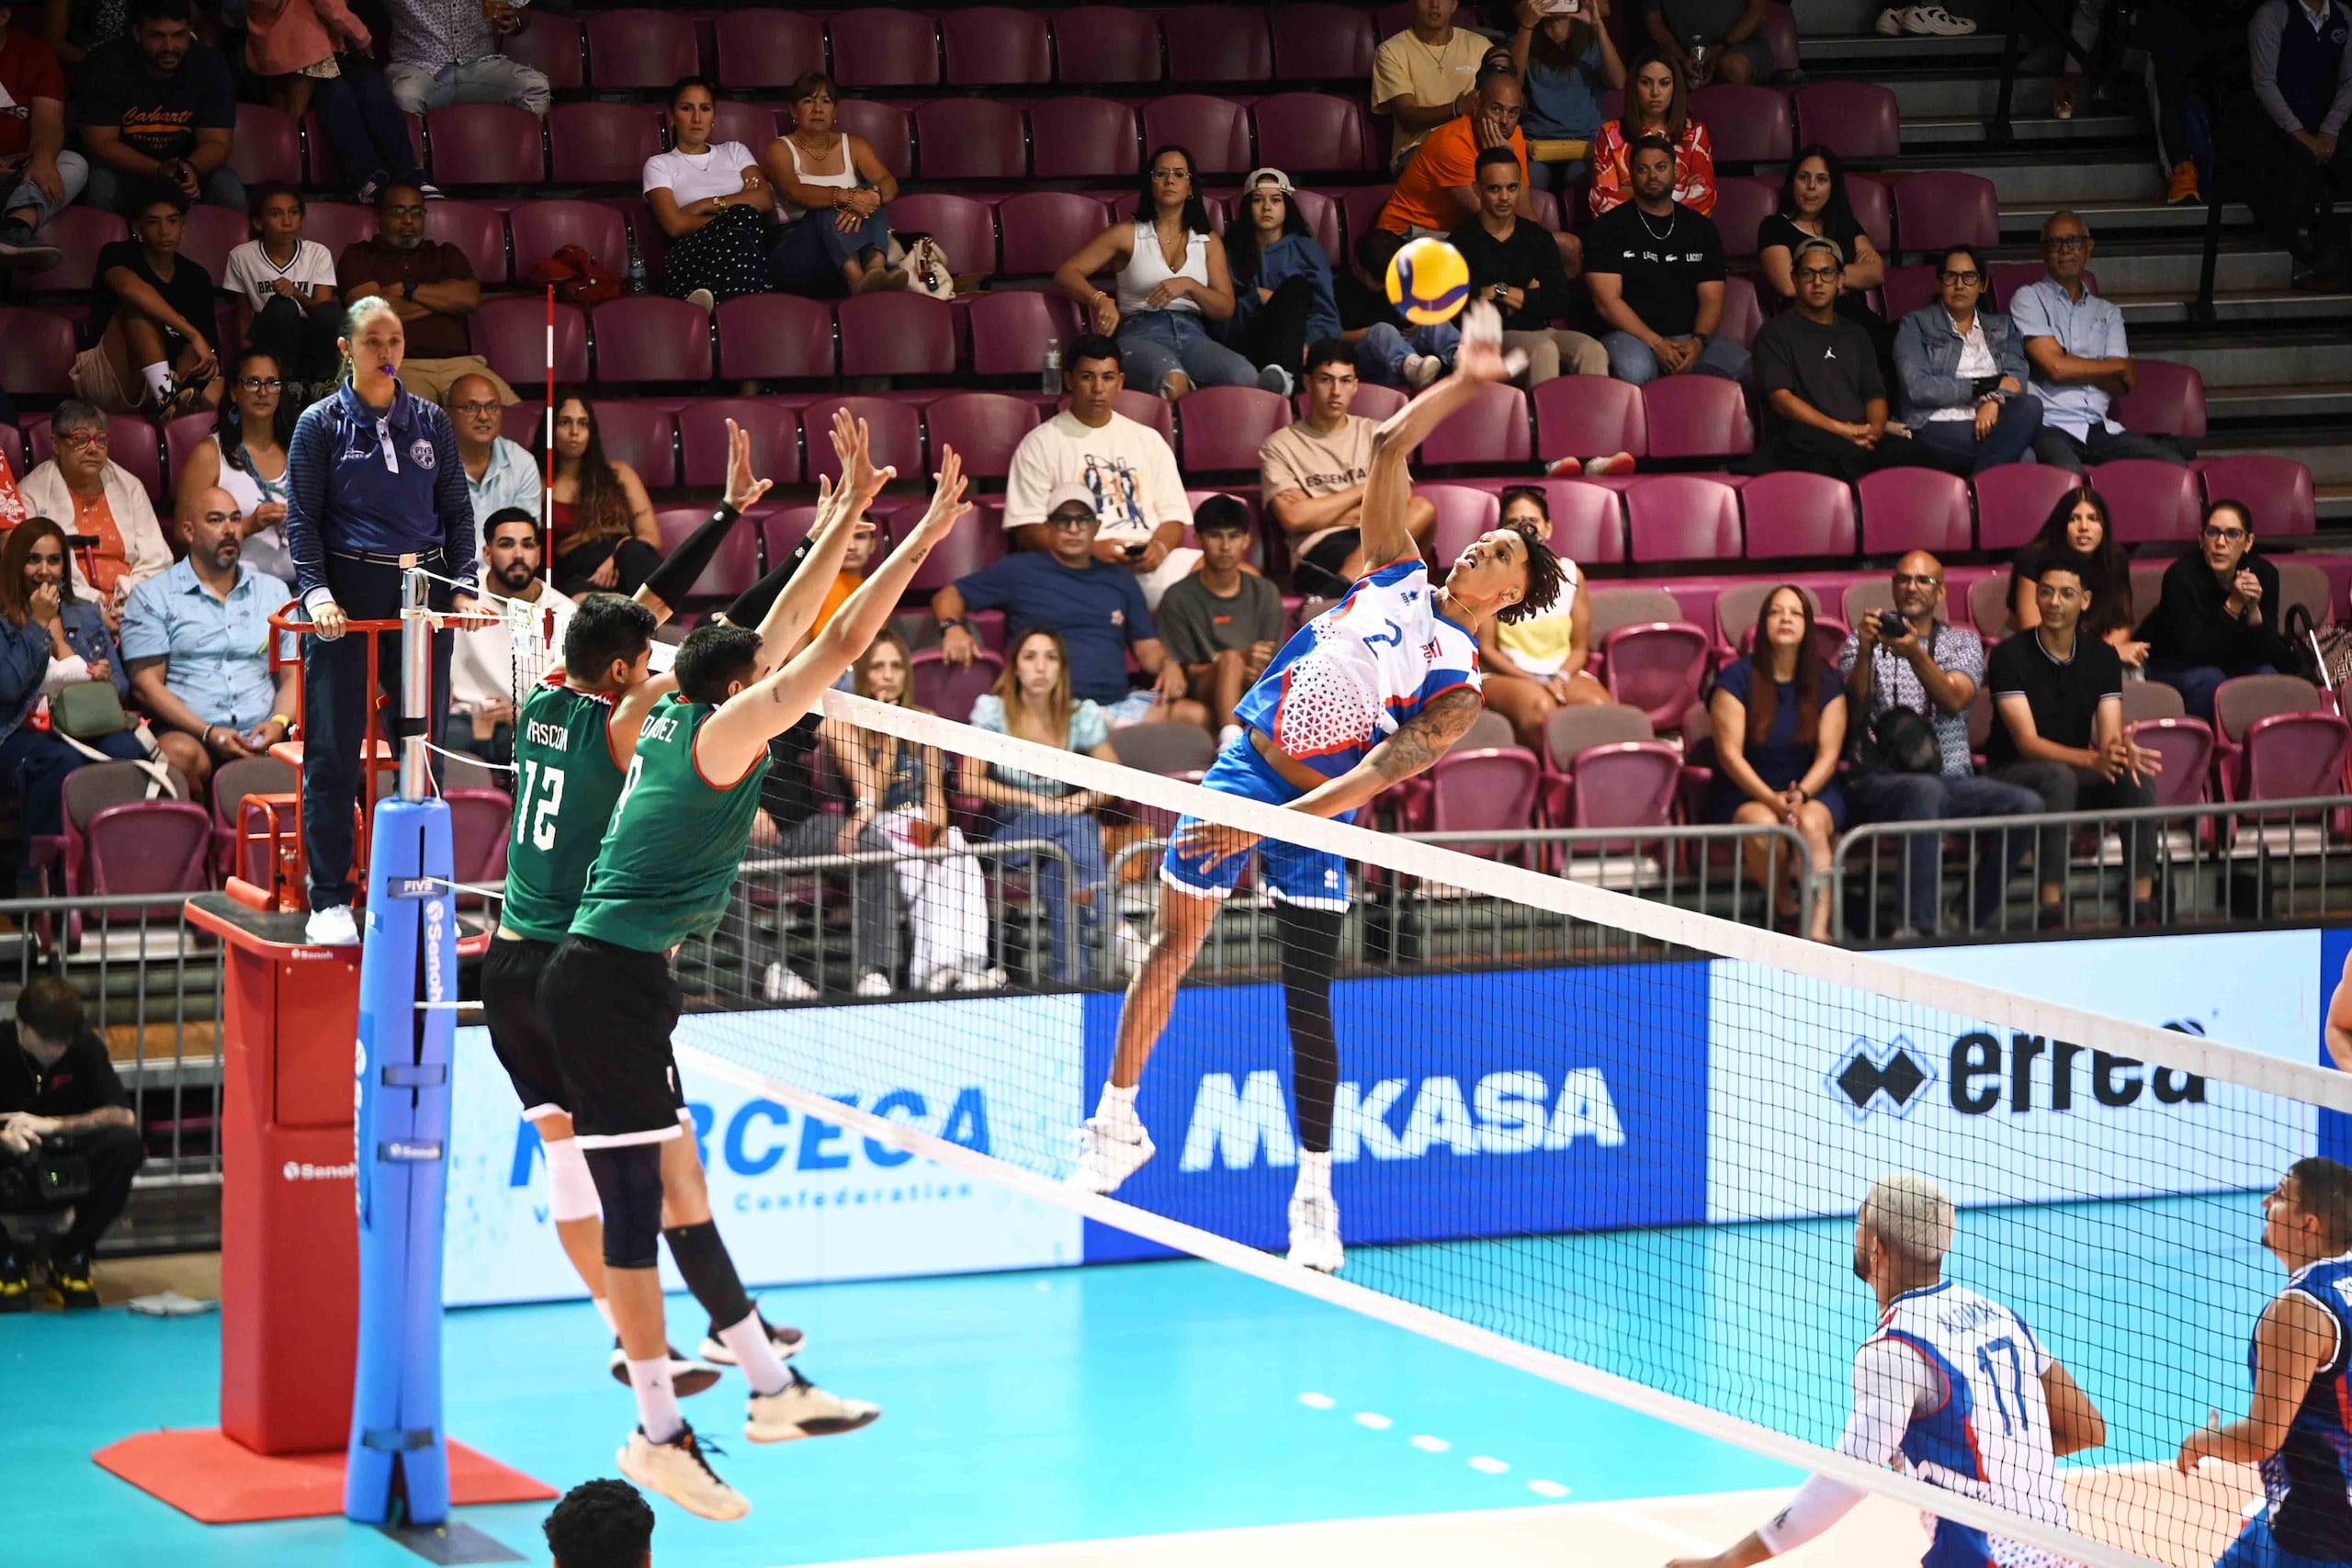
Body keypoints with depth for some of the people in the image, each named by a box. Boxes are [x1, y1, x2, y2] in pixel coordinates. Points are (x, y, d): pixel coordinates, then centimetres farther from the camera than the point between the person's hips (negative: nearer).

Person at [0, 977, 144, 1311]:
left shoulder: (85, 1046, -10)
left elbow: (124, 1116, -19)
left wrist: (51, 1125, -30)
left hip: (67, 1177, 2)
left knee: (125, 1146, -28)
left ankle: (70, 1257, -6)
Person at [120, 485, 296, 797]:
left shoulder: (273, 591, 22)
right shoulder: (153, 596, 10)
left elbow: (293, 674, 17)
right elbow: (146, 683, 1)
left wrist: (279, 722, -6)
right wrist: (209, 733, -12)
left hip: (260, 739, 2)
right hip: (188, 733, -2)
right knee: (180, 754, -38)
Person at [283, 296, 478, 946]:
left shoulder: (430, 422, 11)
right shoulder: (322, 423, 2)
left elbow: (457, 509, 13)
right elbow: (302, 518, -1)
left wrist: (464, 583, 1)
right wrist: (316, 592, -13)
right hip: (347, 591, -3)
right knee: (334, 747, -4)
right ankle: (328, 898, 1)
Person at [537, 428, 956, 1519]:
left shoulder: (688, 721, 13)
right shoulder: (723, 733, -10)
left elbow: (785, 629, 24)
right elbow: (841, 645, -12)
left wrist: (844, 520, 27)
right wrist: (924, 537, -5)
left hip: (617, 984, 10)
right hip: (608, 986, -10)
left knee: (676, 1187, 12)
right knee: (639, 1203, -7)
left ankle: (771, 1389, 18)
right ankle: (659, 1434, -5)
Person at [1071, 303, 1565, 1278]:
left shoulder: (1456, 687, -12)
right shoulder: (1400, 573, 4)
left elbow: (1376, 776, -21)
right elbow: (1390, 446, 5)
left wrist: (1260, 828, -27)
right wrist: (1465, 381, -5)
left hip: (1312, 808, -5)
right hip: (1242, 766, 5)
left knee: (1308, 999, -5)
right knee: (1175, 943, 10)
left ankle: (1314, 1194, 5)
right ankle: (1117, 1125, 24)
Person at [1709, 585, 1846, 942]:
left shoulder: (1827, 682, 4)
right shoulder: (1738, 678, -3)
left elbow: (1828, 756, -1)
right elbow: (1730, 755, -9)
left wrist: (1800, 794, -21)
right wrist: (1772, 799, -22)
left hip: (1814, 791, 1)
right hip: (1746, 795, -1)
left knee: (1810, 823, -35)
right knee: (1762, 826, -36)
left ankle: (1818, 929, -44)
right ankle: (1786, 911, -13)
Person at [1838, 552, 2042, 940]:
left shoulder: (1963, 642, 17)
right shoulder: (1865, 638, 16)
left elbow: (1954, 701, -4)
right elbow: (1852, 710, 0)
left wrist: (1915, 655, -20)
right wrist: (1865, 653, -15)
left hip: (1953, 778, 3)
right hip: (1880, 779, -3)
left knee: (2026, 804, -25)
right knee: (1926, 790, -40)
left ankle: (1977, 920, -17)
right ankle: (1921, 923, -46)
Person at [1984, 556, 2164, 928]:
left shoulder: (2102, 657, 2)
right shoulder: (2010, 656, -13)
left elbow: (2110, 735, -6)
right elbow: (2027, 742, -21)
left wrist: (2123, 751, -33)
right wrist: (2092, 760, -37)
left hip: (2075, 773, 4)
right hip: (2013, 773, -4)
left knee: (2138, 778, -25)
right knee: (2059, 777, -38)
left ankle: (2142, 905, -26)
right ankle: (2051, 910, -42)